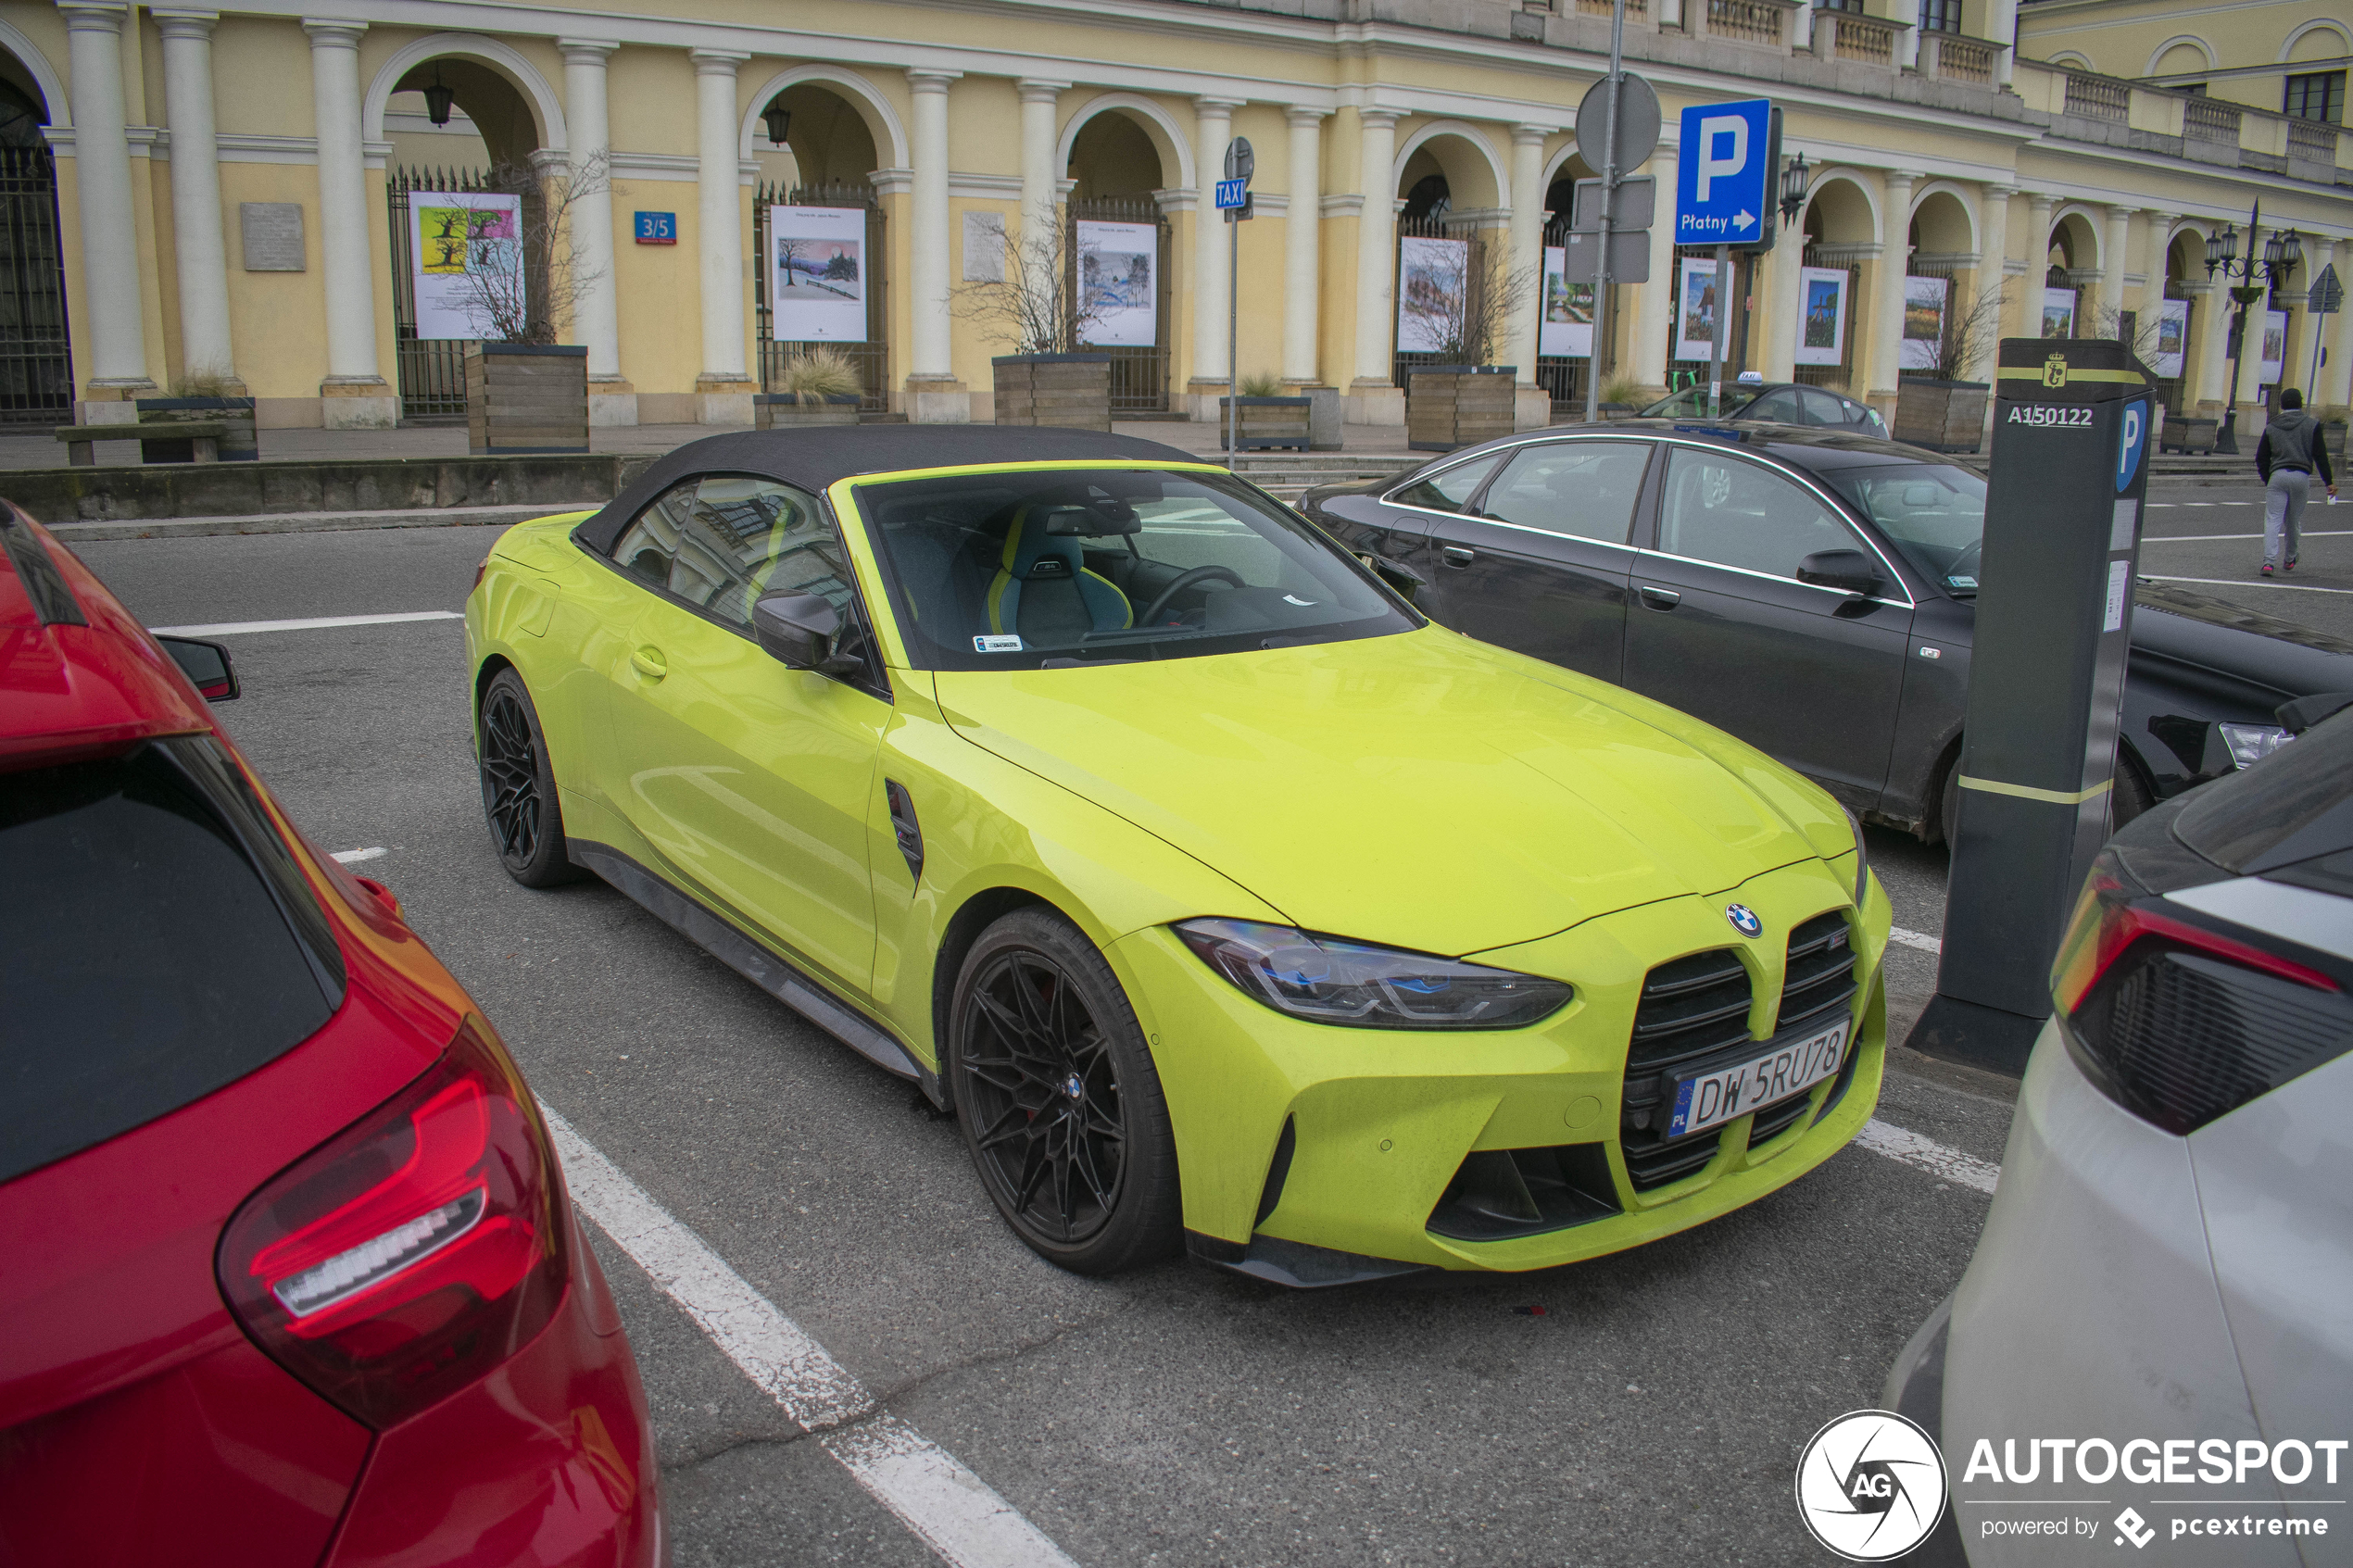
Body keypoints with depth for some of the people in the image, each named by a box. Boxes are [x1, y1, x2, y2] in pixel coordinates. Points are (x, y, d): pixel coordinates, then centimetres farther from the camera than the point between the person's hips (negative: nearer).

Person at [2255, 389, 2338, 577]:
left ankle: (2269, 560, -22)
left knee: (2272, 520, -6)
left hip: (2277, 476, 0)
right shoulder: (2311, 425, 6)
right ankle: (2289, 560, 27)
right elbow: (2320, 456, 3)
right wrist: (2329, 482, 6)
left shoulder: (2271, 427, 11)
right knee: (2293, 521, 13)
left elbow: (2261, 459, 11)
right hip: (2301, 477, 0)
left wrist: (2267, 480, 21)